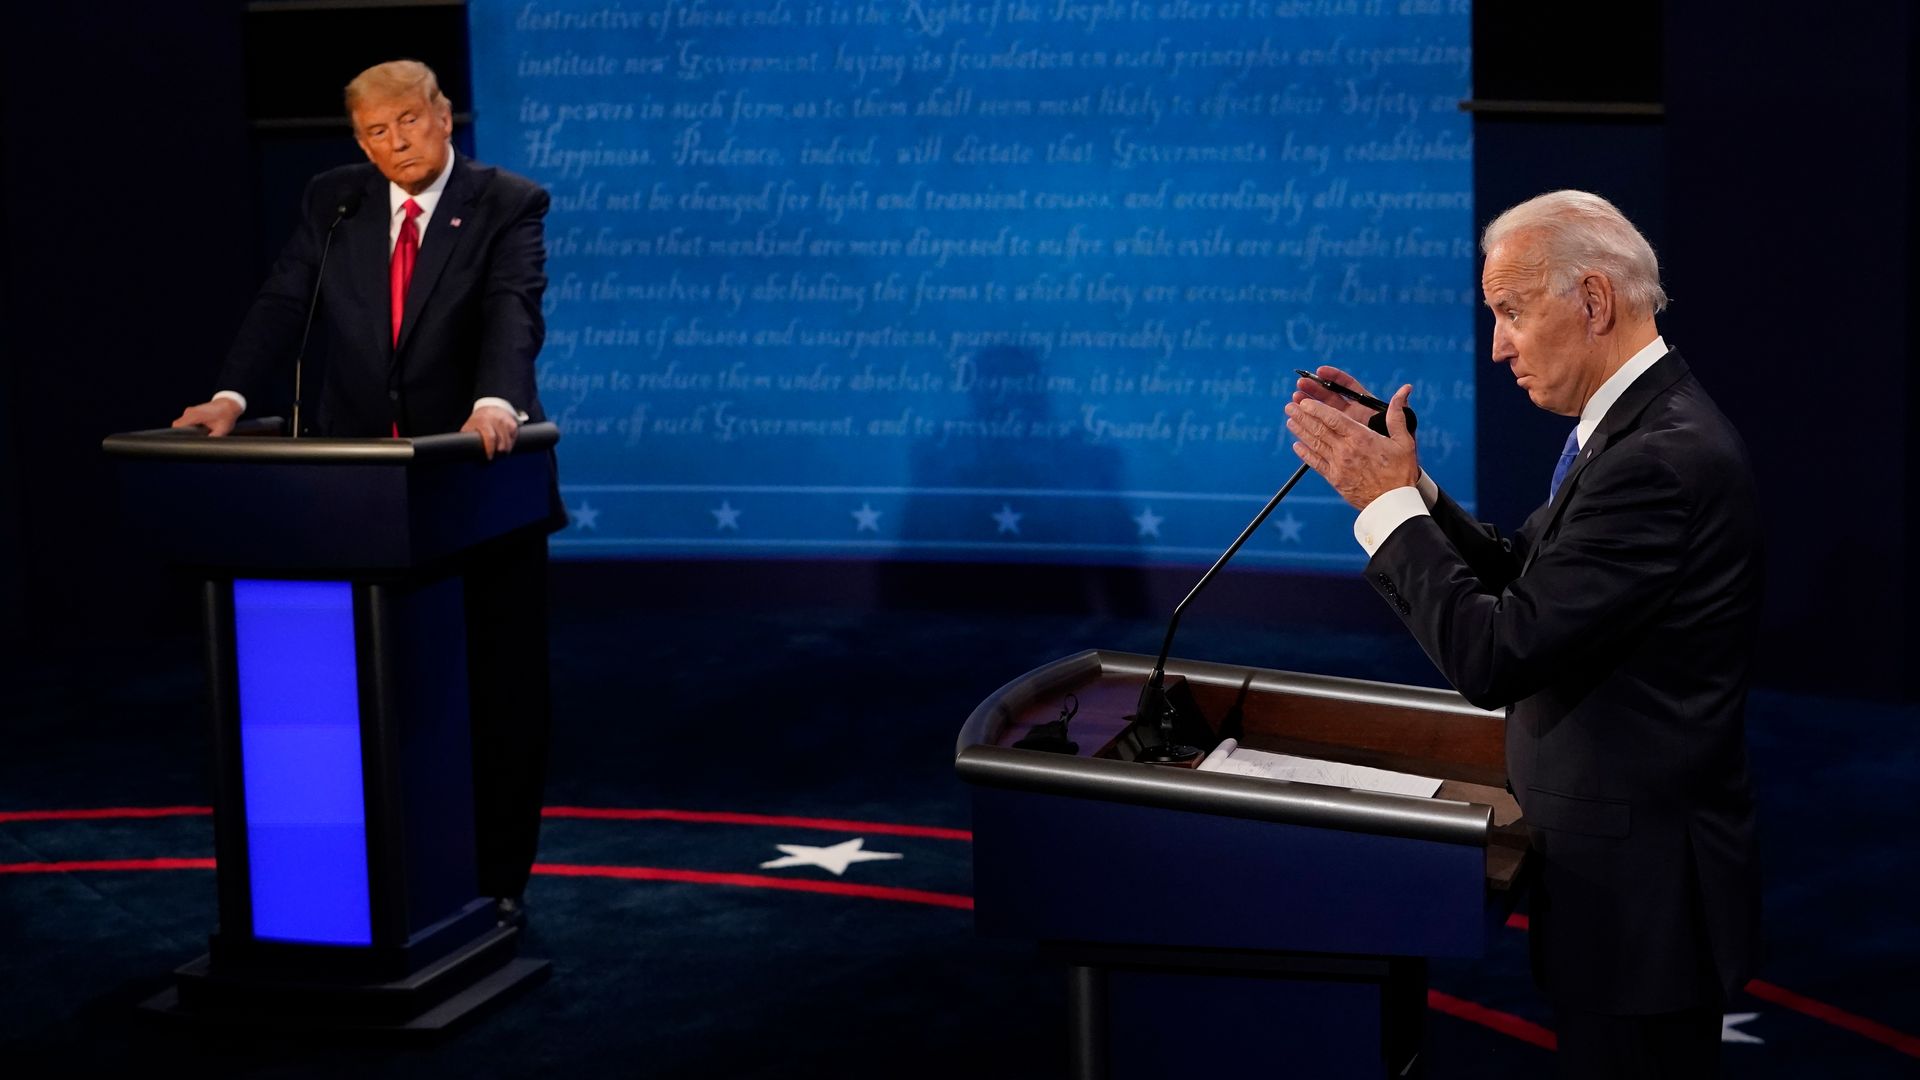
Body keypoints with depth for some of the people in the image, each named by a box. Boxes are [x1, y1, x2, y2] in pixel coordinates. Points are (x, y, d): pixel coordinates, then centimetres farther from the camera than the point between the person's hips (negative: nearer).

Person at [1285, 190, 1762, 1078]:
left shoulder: (1661, 458, -25)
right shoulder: (1639, 423, 8)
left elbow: (1494, 656, -27)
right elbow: (1518, 578, 11)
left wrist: (1388, 500, -17)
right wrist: (1397, 480, 0)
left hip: (1641, 895, -10)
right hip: (1628, 865, 10)